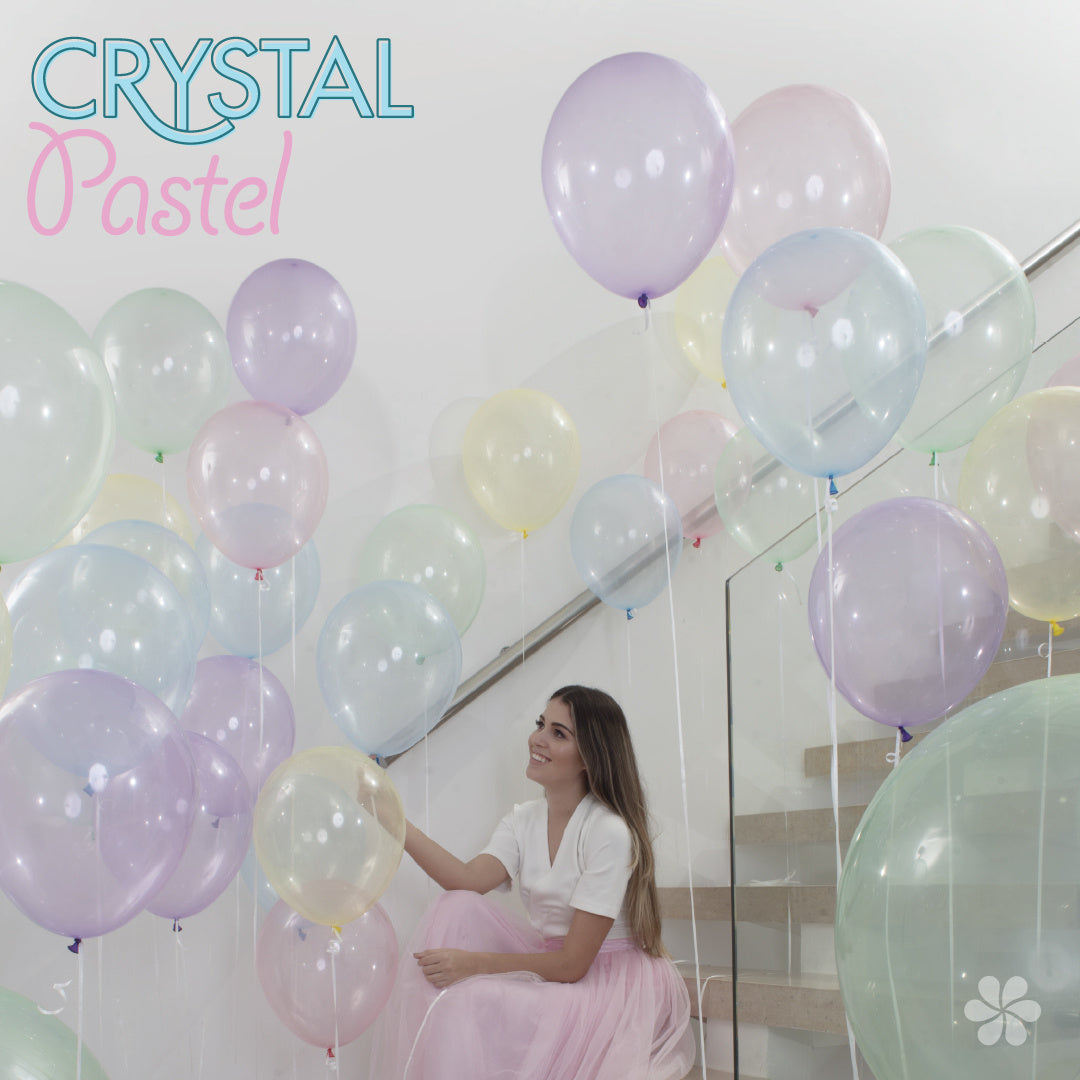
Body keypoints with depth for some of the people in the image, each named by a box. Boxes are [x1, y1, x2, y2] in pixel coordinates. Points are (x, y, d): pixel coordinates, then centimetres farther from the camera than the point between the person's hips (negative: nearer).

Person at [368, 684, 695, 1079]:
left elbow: (572, 965, -20)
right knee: (456, 911, -12)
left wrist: (473, 963, -21)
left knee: (464, 999, -26)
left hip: (613, 985, -7)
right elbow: (470, 880, -14)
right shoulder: (525, 820, 4)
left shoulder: (609, 833, -20)